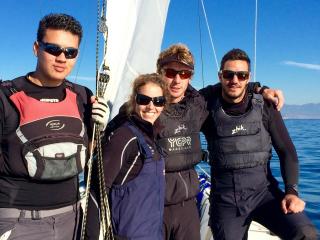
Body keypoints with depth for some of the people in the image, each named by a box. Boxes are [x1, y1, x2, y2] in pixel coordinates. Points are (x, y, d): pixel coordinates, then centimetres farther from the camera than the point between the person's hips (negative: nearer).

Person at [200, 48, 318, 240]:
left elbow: (287, 151, 3)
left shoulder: (265, 107, 2)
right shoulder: (209, 108, 0)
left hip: (263, 190, 0)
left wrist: (292, 191, -9)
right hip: (225, 199, 1)